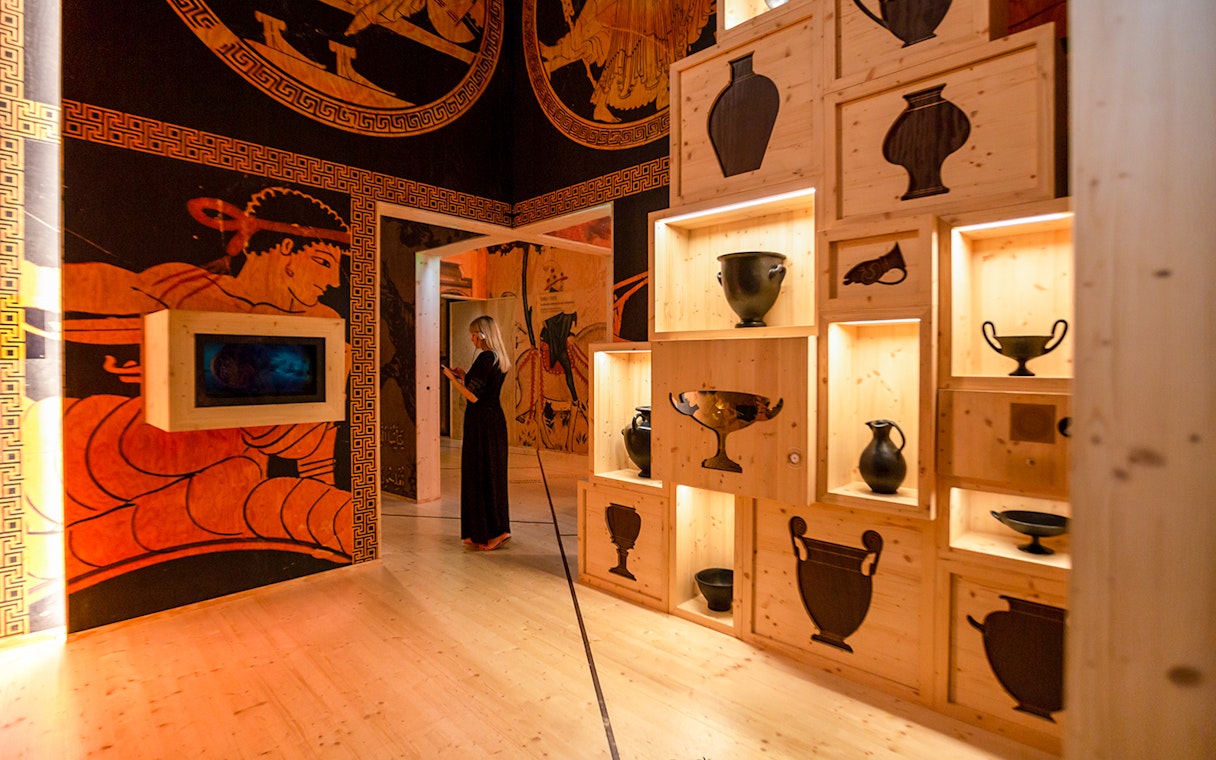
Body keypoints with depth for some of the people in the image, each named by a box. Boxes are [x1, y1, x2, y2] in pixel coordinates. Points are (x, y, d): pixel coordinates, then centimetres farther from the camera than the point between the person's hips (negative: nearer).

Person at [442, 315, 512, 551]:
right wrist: (465, 377, 16)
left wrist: (452, 378, -7)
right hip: (495, 418, 10)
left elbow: (473, 396, -18)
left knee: (480, 474, -1)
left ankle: (495, 531, 4)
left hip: (482, 421, -10)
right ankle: (481, 532, 25)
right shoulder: (500, 358, 11)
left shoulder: (485, 358, -17)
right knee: (493, 473, 13)